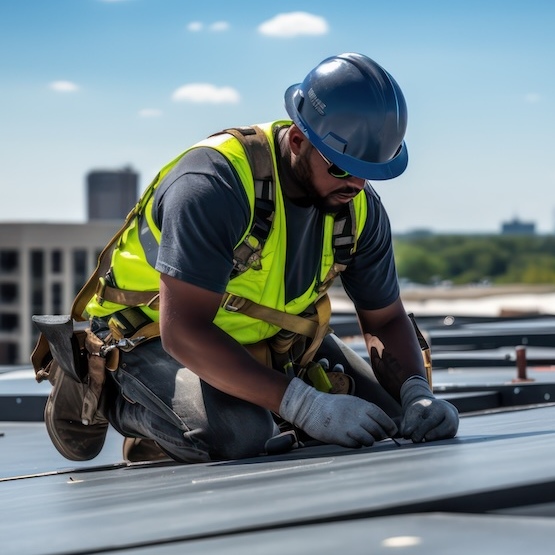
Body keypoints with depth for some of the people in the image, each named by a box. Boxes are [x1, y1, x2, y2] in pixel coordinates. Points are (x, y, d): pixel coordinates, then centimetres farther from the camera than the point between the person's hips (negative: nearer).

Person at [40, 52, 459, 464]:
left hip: (270, 337, 7)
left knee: (384, 418, -3)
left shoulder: (359, 206, -12)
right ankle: (107, 393, -4)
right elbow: (182, 331, -39)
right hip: (155, 335, -7)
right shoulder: (212, 186, -34)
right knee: (241, 435, -34)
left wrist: (417, 395, -22)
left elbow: (386, 320, 0)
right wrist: (306, 406, -44)